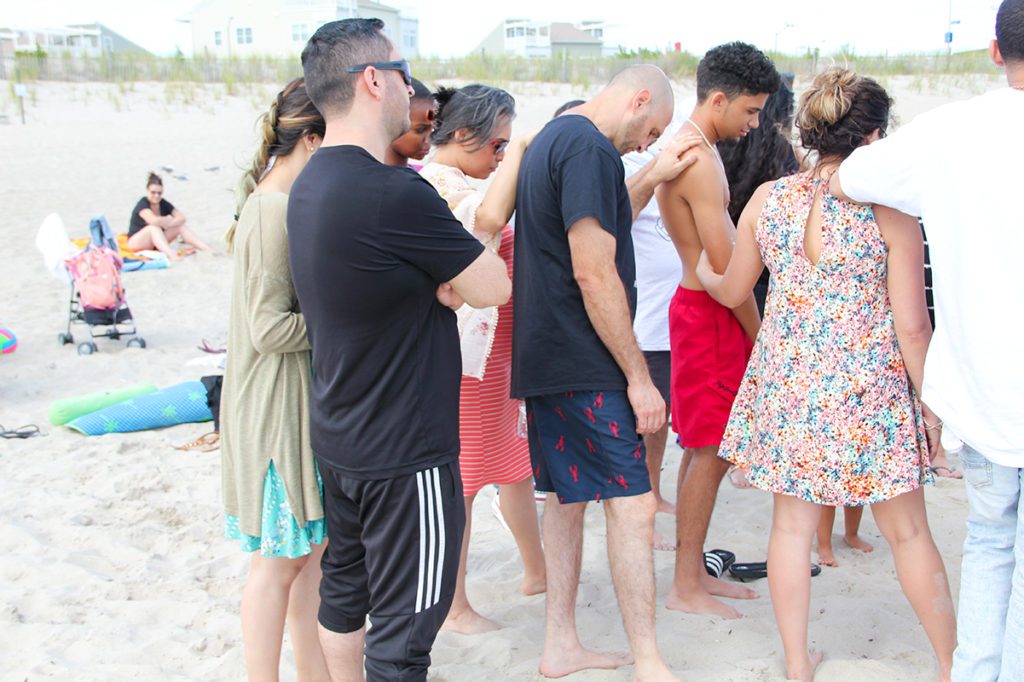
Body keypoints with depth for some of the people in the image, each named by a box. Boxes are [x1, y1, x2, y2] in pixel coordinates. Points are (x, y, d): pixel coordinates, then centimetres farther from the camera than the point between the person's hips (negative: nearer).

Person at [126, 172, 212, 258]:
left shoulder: (164, 204, -2)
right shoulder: (142, 204, -19)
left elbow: (182, 218, -12)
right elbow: (154, 221, -37)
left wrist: (167, 224, -29)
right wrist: (169, 219, -18)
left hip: (156, 241, 6)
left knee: (181, 226, -11)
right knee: (154, 228, -35)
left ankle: (208, 250, -26)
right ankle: (171, 255, -58)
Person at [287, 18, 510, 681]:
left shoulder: (310, 184, 5)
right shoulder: (395, 192, -25)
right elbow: (493, 287, -16)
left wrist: (435, 282, -4)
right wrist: (448, 283, 1)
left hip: (339, 439, 9)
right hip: (405, 452, -9)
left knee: (345, 582, 23)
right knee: (403, 626, 3)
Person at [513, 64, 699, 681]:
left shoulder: (553, 138, 16)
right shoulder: (589, 148, -15)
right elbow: (594, 274, -21)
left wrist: (652, 178, 20)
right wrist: (639, 377, -16)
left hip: (546, 359, 11)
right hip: (584, 367, -11)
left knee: (570, 497, 15)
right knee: (632, 504, -6)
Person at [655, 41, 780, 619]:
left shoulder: (687, 151, 14)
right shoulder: (700, 161, -19)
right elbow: (726, 267, -20)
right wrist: (761, 336, -10)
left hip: (703, 306, 10)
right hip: (710, 314, -10)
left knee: (707, 451, 15)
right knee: (711, 452, -3)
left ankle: (695, 571, 25)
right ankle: (685, 588, 7)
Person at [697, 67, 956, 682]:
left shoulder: (768, 197, -1)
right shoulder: (887, 205, -12)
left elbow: (730, 290, 10)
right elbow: (912, 324, -10)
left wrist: (697, 261, 30)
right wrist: (927, 401, 1)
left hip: (785, 379, 3)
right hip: (866, 386, -3)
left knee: (792, 522, 14)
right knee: (907, 530, 12)